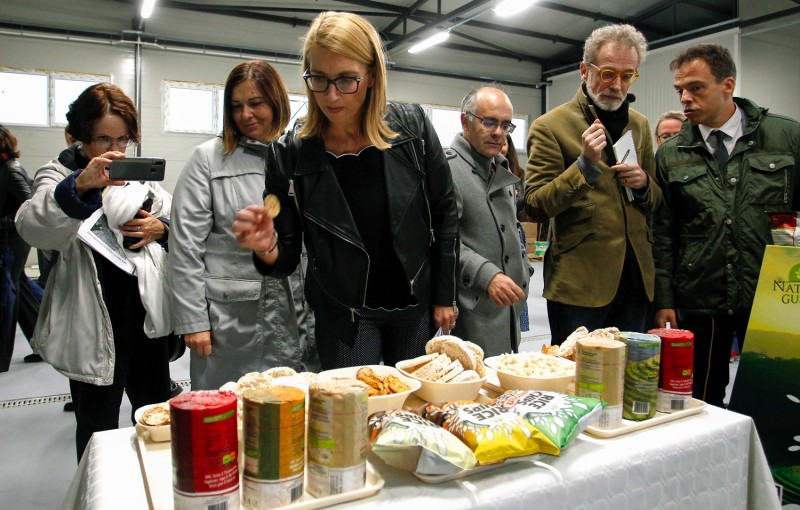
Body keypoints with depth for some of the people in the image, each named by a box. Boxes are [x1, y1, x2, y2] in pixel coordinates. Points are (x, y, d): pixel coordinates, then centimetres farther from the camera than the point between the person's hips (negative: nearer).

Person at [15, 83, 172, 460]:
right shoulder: (59, 175, -4)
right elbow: (32, 228, -23)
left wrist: (161, 228, -8)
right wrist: (79, 186, -39)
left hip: (147, 316, 5)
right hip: (94, 326, -4)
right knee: (99, 429, 8)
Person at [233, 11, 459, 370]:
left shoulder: (412, 128, -10)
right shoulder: (290, 155, -12)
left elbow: (444, 214, -1)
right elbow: (287, 259, -5)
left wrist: (444, 297, 0)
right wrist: (267, 248, -28)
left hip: (416, 306, 2)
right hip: (343, 317, -1)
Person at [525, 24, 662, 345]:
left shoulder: (640, 125, 12)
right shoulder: (550, 126, -6)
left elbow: (656, 201, 19)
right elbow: (536, 205, -11)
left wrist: (643, 183, -4)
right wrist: (586, 164, -22)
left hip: (635, 279, 6)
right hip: (579, 280, -5)